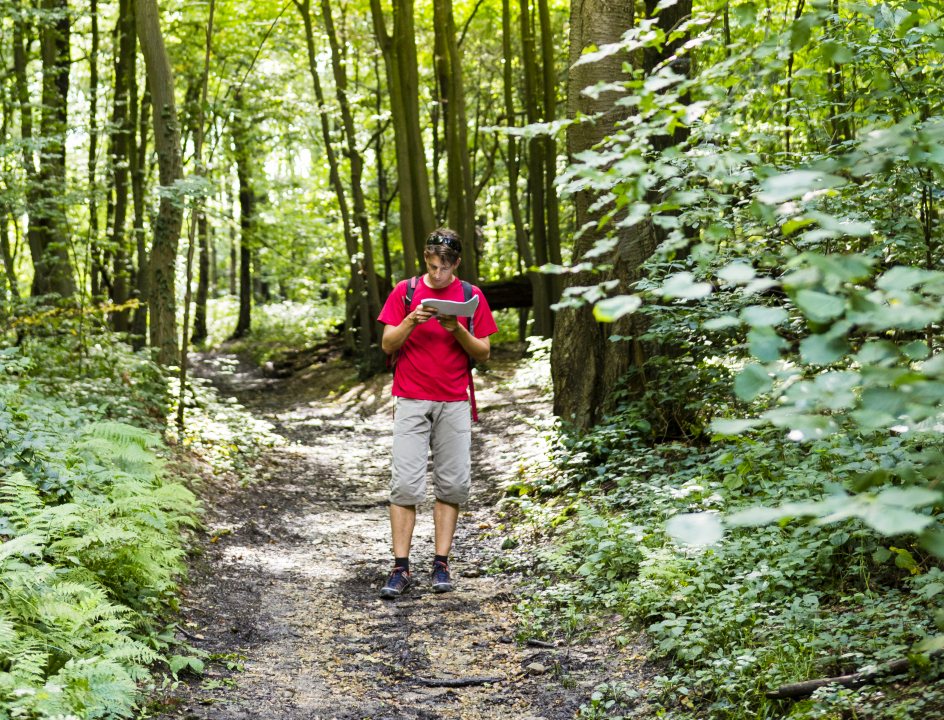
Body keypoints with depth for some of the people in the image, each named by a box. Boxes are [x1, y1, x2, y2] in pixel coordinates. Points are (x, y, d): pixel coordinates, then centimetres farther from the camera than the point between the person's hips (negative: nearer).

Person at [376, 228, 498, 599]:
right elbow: (388, 345, 2)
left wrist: (458, 331, -13)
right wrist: (410, 321, -15)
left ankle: (441, 563, 9)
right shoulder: (405, 291, 4)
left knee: (453, 484, 1)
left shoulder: (471, 296, 6)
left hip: (454, 404, 1)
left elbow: (483, 352, 5)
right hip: (411, 401, -1)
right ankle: (401, 568, -5)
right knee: (405, 483, -7)